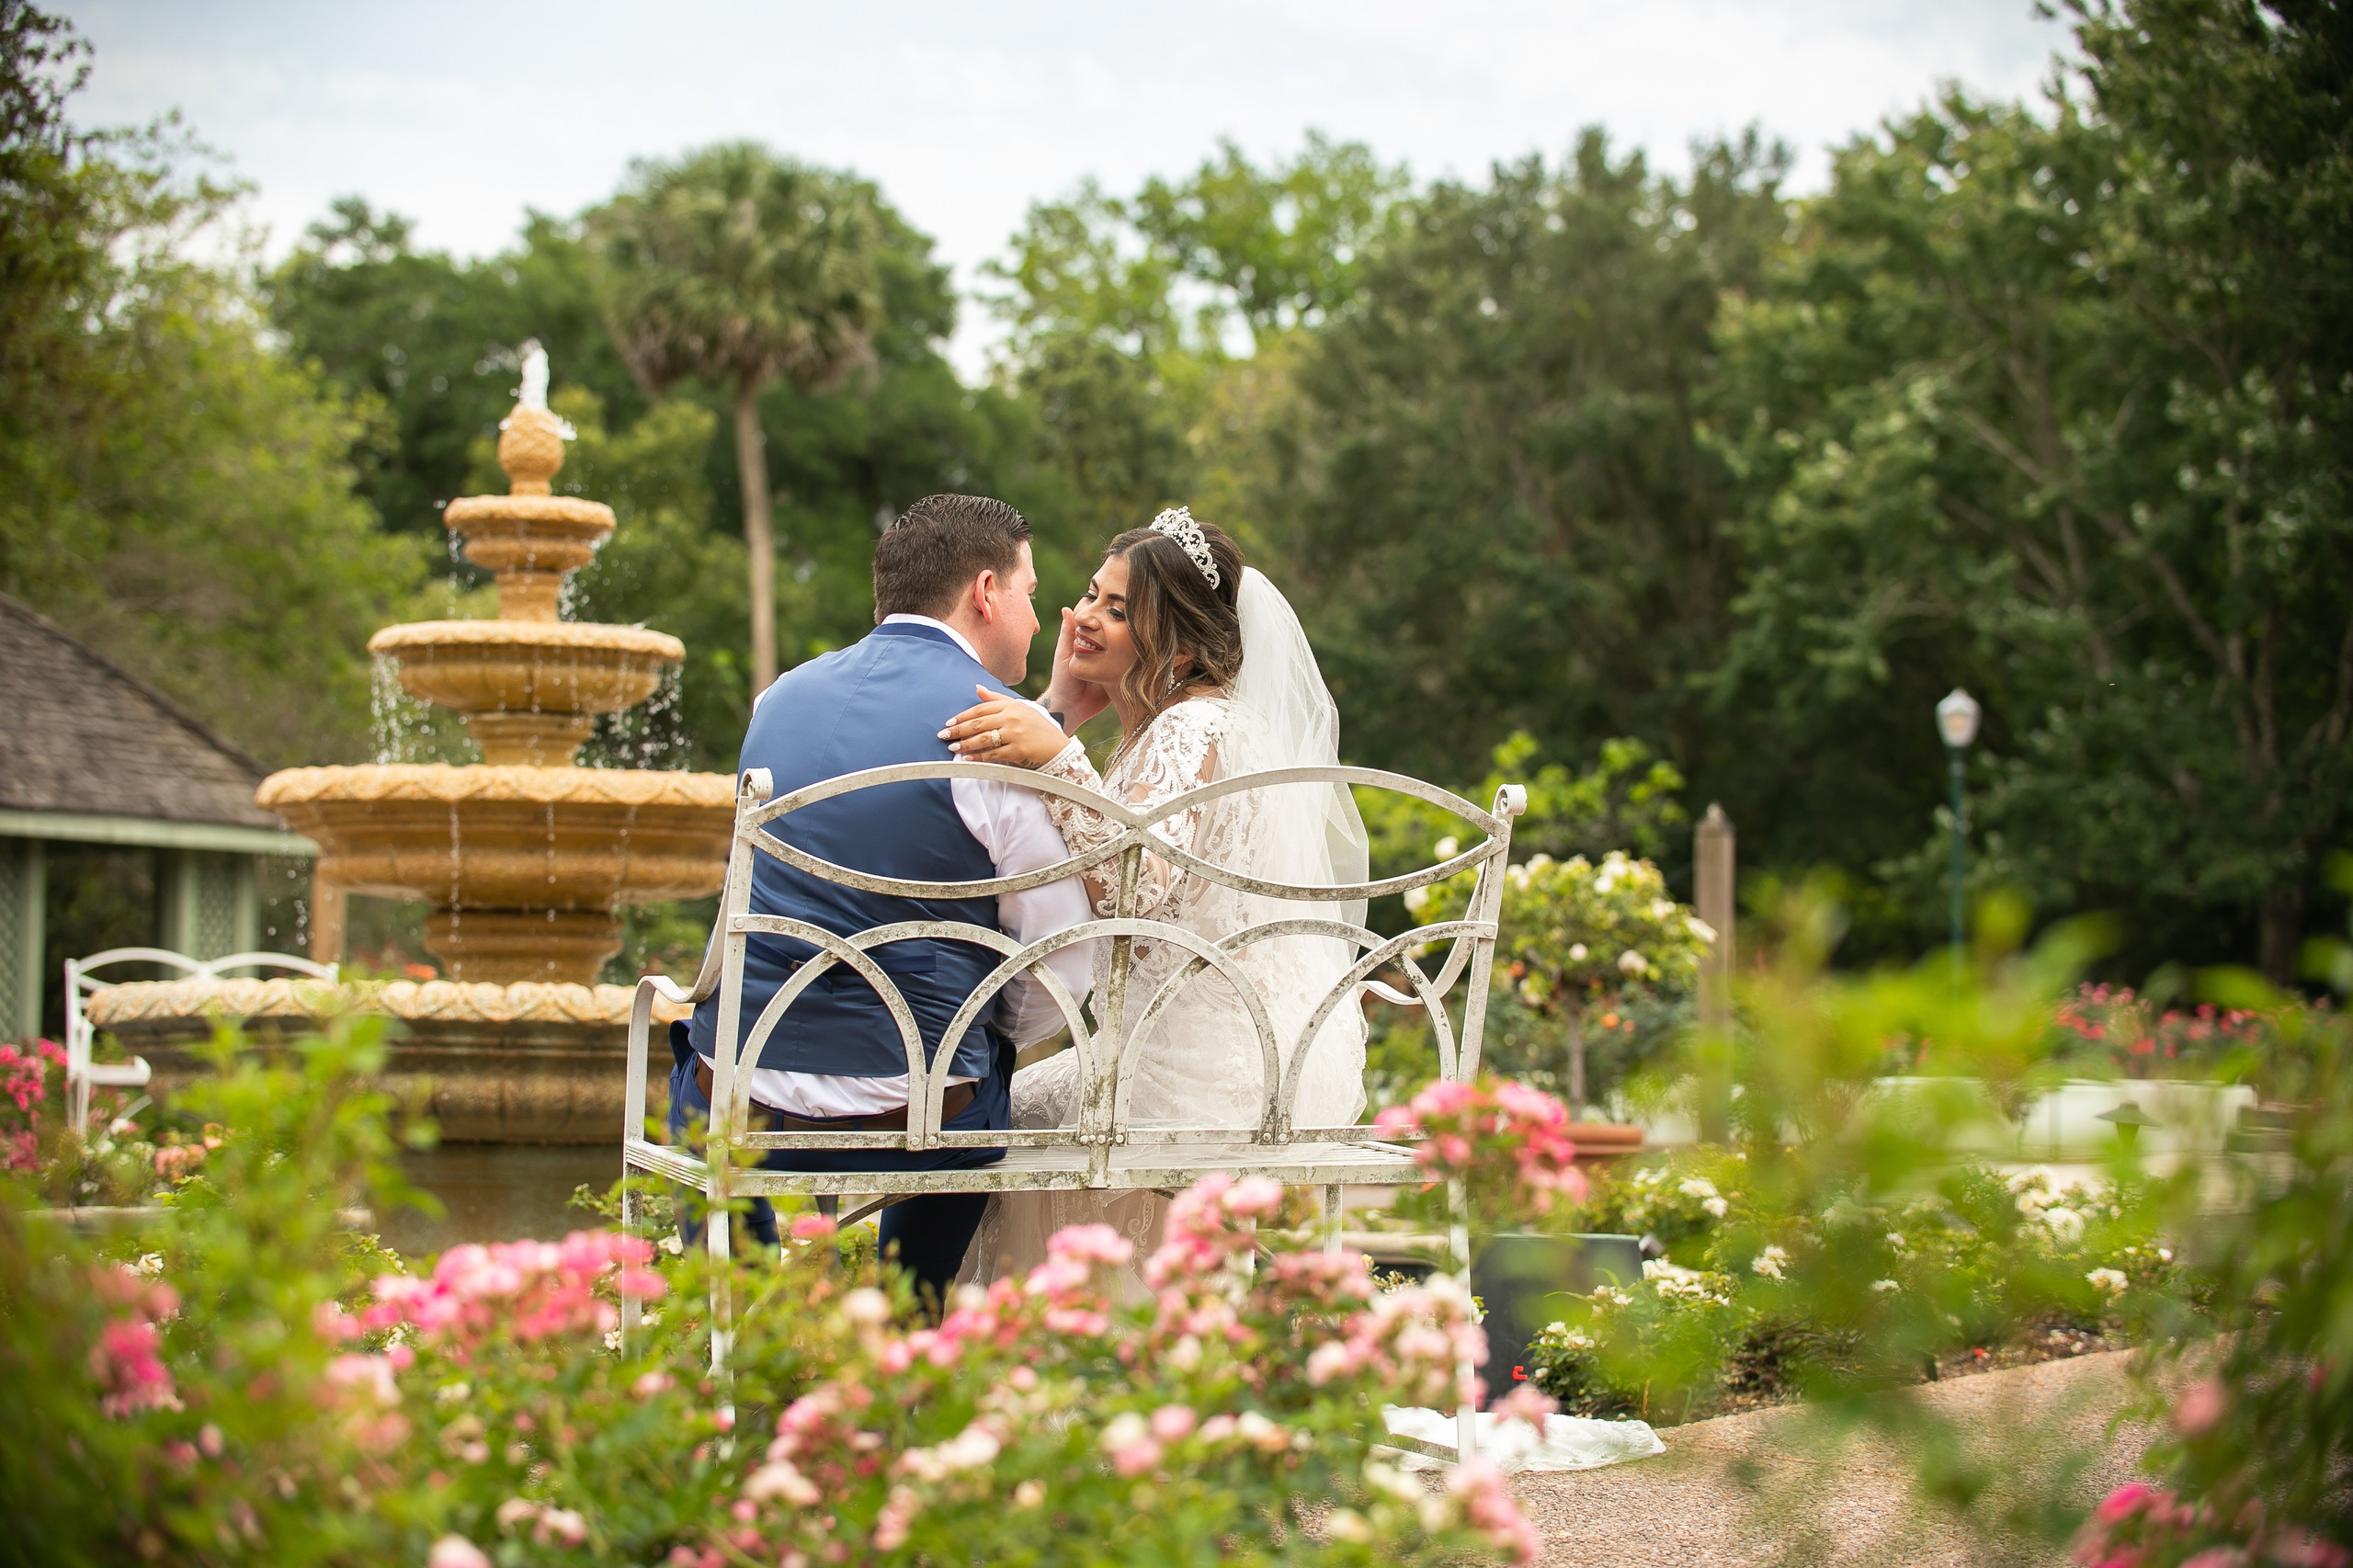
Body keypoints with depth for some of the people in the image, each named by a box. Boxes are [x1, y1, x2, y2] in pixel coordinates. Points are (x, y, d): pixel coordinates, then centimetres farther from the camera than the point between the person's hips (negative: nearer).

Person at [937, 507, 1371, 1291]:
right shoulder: (1158, 729, 14)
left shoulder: (1194, 729, -19)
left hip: (1224, 1075, -10)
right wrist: (1062, 712, 7)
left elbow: (1133, 895, -33)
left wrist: (1058, 756, -39)